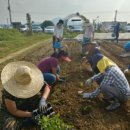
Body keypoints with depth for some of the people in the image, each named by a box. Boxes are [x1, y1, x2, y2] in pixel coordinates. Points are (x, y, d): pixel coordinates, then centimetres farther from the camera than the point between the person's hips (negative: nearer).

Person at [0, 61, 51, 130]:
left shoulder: (31, 80, -26)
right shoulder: (9, 90, -36)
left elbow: (46, 86, -19)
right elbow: (13, 111, -26)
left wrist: (43, 100, -37)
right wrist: (31, 114, -33)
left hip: (25, 105, 4)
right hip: (10, 110, -3)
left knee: (38, 94, -23)